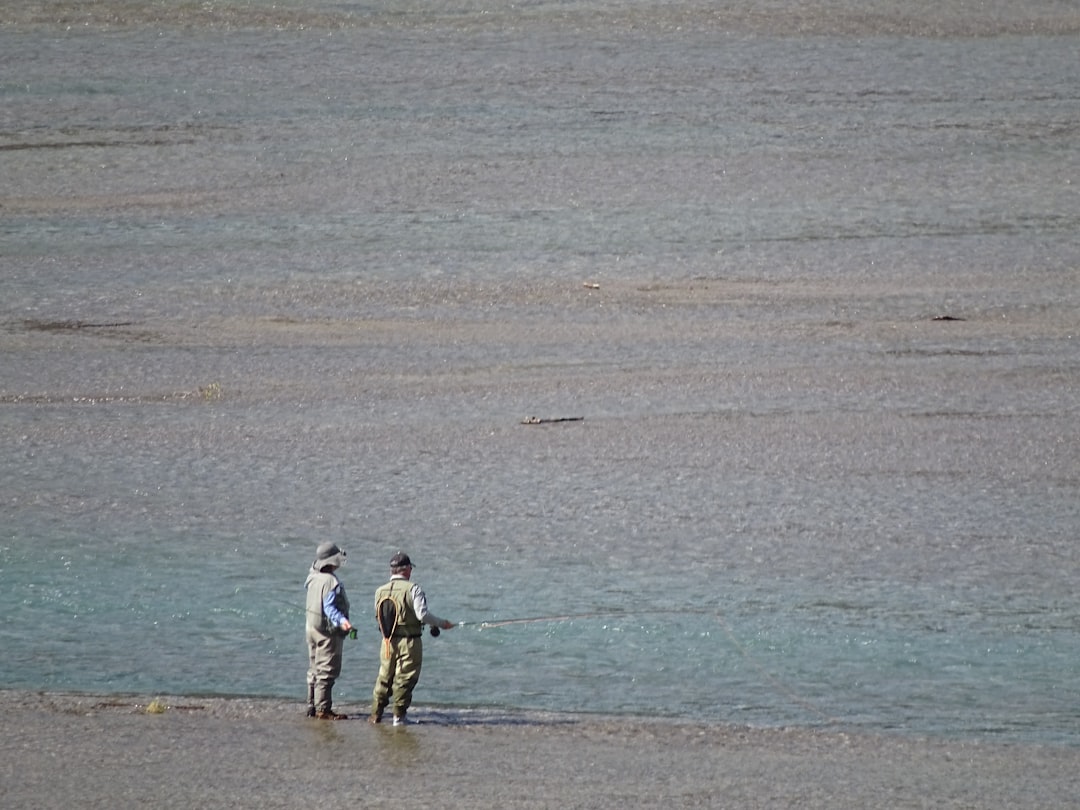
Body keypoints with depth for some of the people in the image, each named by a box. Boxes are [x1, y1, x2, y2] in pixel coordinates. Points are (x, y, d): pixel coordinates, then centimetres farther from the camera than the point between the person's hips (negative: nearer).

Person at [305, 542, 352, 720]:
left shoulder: (313, 577, 4)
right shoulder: (331, 582, -22)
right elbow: (329, 607, -29)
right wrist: (342, 620, -41)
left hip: (312, 628, 9)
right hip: (328, 631, -9)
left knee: (314, 670, 16)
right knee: (327, 671, -6)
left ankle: (312, 707, 21)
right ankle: (323, 709, -7)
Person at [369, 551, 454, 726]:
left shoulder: (380, 592, 4)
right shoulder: (412, 589, -12)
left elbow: (378, 618, 8)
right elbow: (423, 614, -18)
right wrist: (441, 623, -4)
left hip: (388, 642, 5)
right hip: (409, 641, -5)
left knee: (384, 677, 15)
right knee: (405, 679, 3)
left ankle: (376, 714, 17)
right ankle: (399, 715, 4)